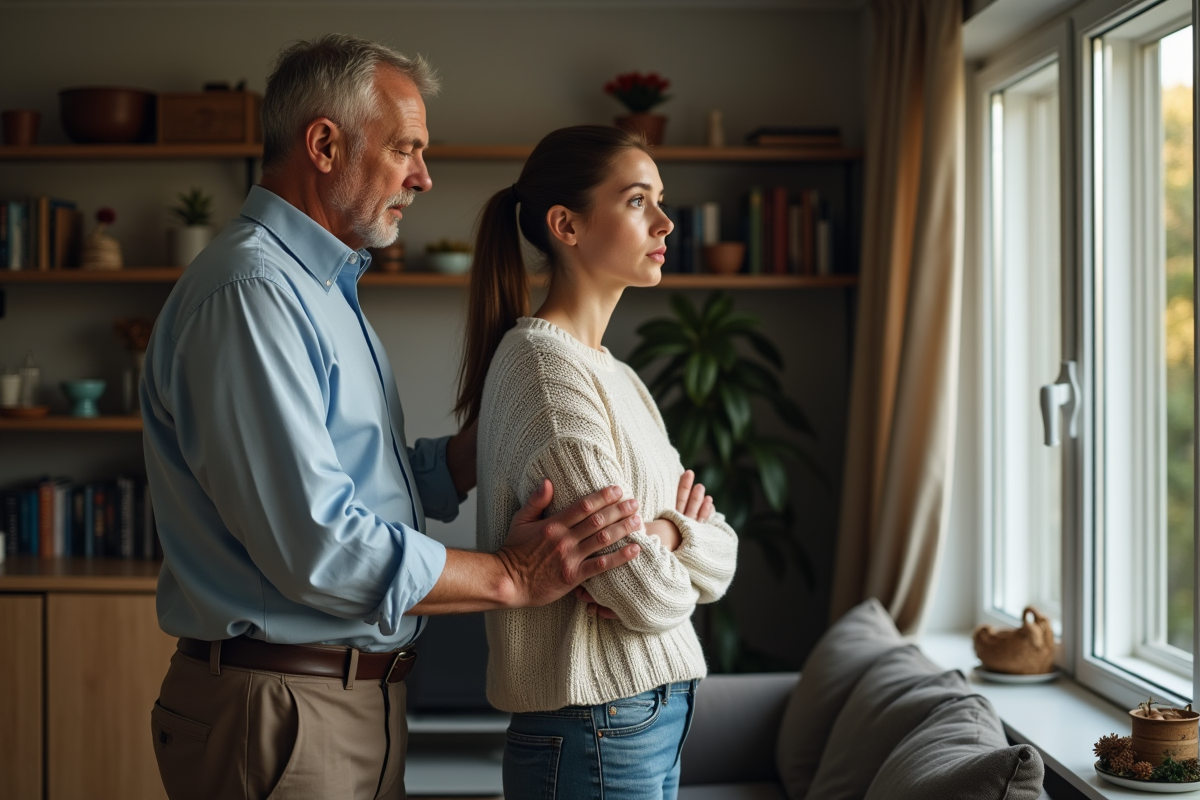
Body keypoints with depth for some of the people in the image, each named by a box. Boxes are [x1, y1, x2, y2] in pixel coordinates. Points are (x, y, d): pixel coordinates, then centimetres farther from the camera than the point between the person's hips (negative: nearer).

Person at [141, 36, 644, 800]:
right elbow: (315, 546, -26)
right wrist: (511, 576, -18)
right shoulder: (250, 293, -19)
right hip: (281, 710, -10)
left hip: (366, 698, 10)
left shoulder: (324, 288, 17)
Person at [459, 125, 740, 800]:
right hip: (595, 737, -9)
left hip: (657, 717, 9)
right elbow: (648, 598, -21)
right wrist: (676, 562, -1)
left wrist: (663, 533, -15)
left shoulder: (608, 370, 11)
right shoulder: (546, 367, -18)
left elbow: (723, 555, 5)